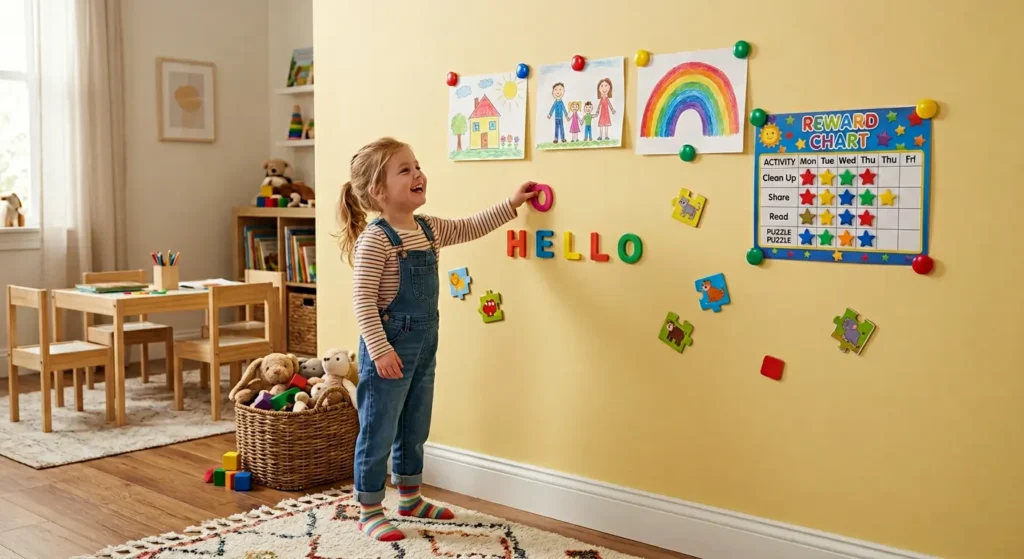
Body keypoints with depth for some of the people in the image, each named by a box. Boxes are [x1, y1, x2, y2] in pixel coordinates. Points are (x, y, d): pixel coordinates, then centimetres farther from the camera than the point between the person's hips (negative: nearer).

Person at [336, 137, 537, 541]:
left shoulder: (430, 229, 7)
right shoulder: (375, 239, -18)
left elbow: (470, 227, 24)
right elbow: (363, 300, -20)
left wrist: (510, 204, 21)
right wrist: (380, 350, -24)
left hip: (424, 345, 8)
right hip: (390, 347, -8)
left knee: (415, 429, 20)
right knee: (378, 433, 3)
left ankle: (410, 498, 37)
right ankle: (369, 512, 15)